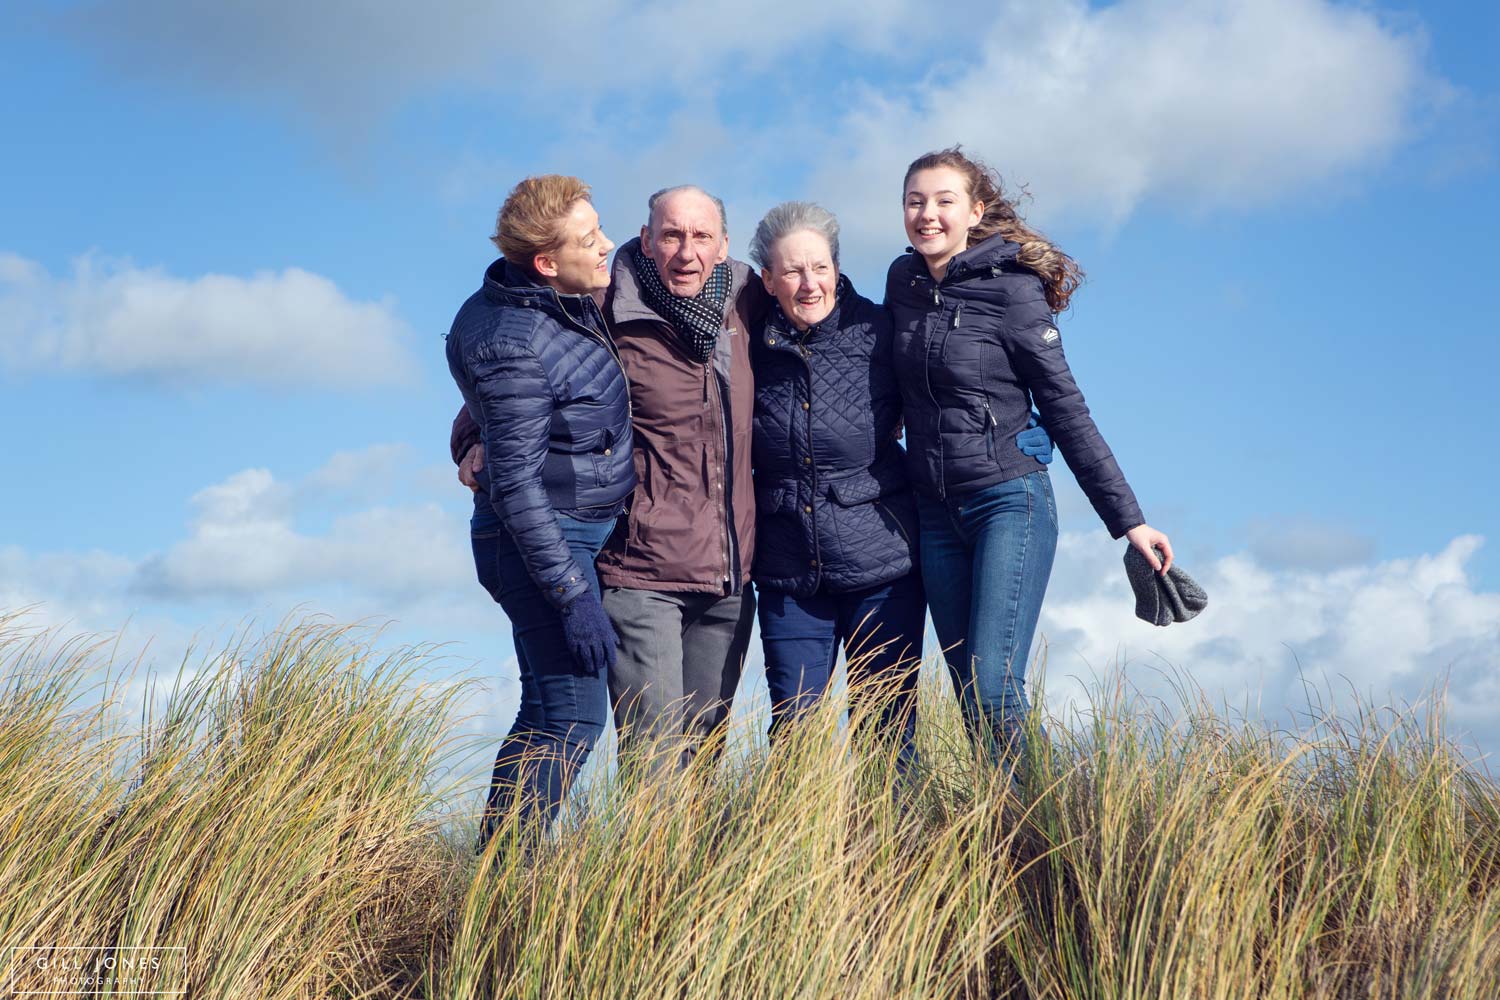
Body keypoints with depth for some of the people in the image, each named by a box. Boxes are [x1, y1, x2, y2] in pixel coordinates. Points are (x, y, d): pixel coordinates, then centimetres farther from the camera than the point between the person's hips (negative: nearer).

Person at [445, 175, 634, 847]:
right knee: (571, 715, -11)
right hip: (546, 541, -10)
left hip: (580, 532, 10)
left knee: (548, 712, 14)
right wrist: (572, 595, -26)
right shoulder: (512, 347, -23)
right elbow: (516, 483, -25)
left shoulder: (567, 300, 5)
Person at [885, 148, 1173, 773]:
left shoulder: (1012, 290, -10)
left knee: (993, 689, -15)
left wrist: (1127, 518, -8)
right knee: (969, 694, 5)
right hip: (935, 512, 6)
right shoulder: (903, 281, 6)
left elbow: (1065, 409, -7)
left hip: (1010, 501, -5)